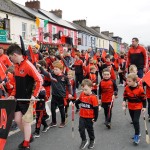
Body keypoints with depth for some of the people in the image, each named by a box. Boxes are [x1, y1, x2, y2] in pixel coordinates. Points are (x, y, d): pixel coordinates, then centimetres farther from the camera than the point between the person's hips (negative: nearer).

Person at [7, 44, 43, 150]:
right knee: (17, 119, 11)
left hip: (27, 98, -8)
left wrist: (34, 95, -21)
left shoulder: (28, 65, -18)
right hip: (18, 98, 8)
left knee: (25, 121, 1)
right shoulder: (16, 66, 8)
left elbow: (39, 80, -20)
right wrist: (13, 95, 9)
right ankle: (29, 136, 33)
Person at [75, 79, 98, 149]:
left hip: (90, 117, -4)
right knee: (81, 129, 3)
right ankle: (84, 140, 25)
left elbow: (96, 108, -16)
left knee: (90, 129, 14)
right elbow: (79, 101, 16)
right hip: (82, 116, 4)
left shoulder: (93, 97, -22)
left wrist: (95, 118, -12)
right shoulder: (82, 94, -5)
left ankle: (92, 141, 38)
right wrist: (74, 103, -2)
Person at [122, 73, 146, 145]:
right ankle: (137, 132, 35)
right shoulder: (127, 88, -8)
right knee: (134, 121, 16)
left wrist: (144, 107, -9)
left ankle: (137, 136, -1)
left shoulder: (140, 89, -19)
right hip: (130, 107, 5)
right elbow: (125, 96, 6)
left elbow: (143, 98, -10)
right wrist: (124, 101, -12)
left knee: (136, 121, -13)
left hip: (138, 107, -5)